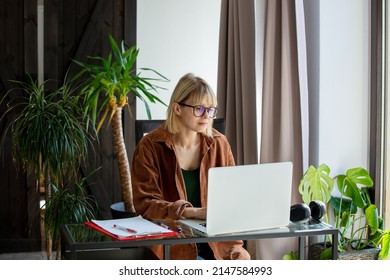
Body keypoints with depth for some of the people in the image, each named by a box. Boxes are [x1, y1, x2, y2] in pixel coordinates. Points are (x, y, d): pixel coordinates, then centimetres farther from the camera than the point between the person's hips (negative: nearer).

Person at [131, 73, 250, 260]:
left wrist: (234, 244, -6)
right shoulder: (150, 147, -5)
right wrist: (193, 212, -23)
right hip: (170, 244, -4)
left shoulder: (219, 144, 7)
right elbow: (144, 203, -11)